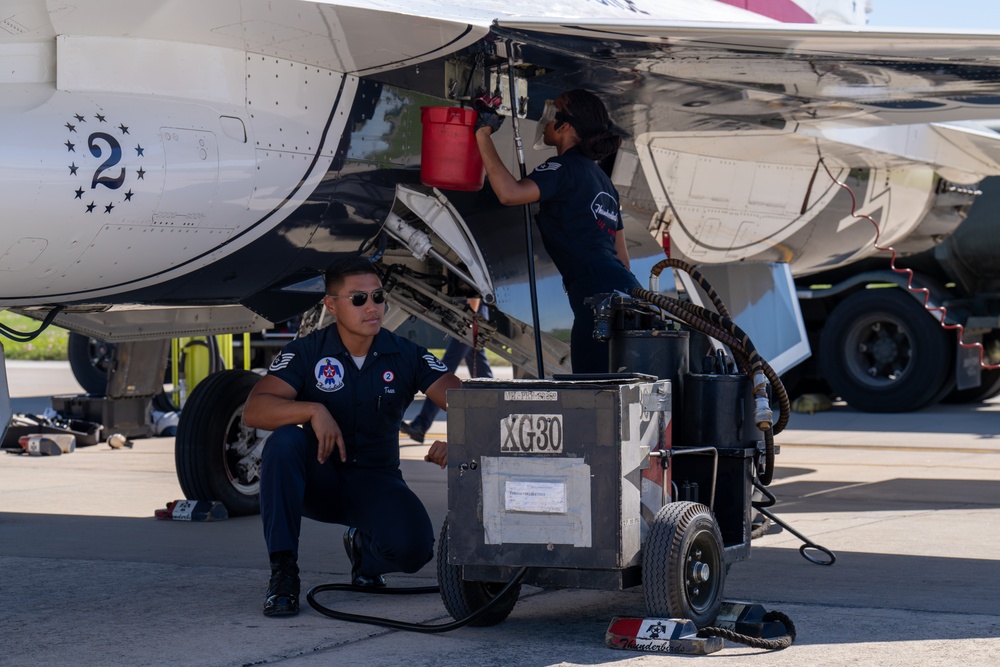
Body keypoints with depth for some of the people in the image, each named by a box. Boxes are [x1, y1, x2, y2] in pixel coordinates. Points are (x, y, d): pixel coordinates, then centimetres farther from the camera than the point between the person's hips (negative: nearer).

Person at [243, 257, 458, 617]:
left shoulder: (406, 356, -5)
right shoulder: (306, 353, -9)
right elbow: (253, 410, -21)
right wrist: (313, 410, -37)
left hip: (375, 482, 1)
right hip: (318, 481, -1)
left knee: (413, 546, -28)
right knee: (283, 442, -33)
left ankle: (363, 548, 12)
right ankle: (283, 573, -23)